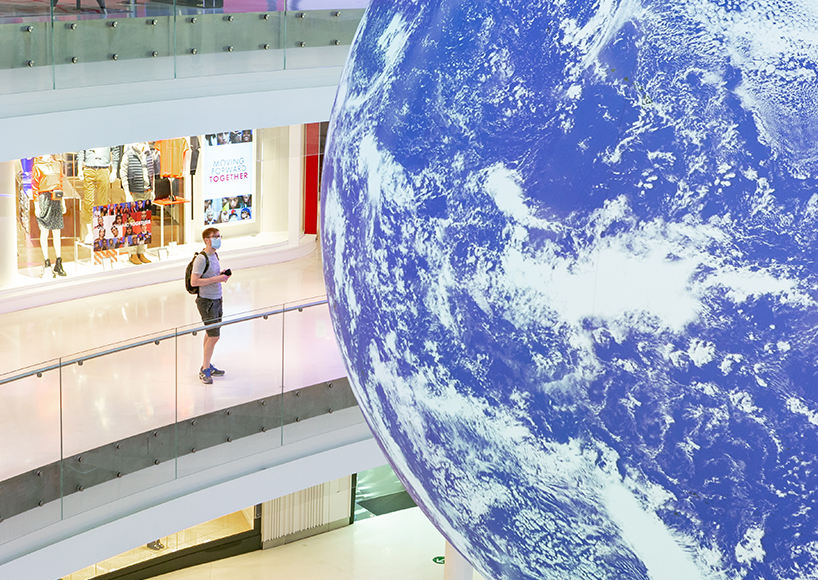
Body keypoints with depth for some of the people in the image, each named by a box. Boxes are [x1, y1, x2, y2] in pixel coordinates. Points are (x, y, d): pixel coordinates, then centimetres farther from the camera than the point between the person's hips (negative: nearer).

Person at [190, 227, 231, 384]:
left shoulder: (214, 255, 10)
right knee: (214, 335, -10)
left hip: (216, 299, 9)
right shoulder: (201, 259, -19)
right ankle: (204, 370, 0)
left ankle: (207, 365, 26)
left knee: (211, 334, 15)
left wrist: (222, 275, 4)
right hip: (206, 301, -9)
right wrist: (216, 279, -22)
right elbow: (194, 282, -23)